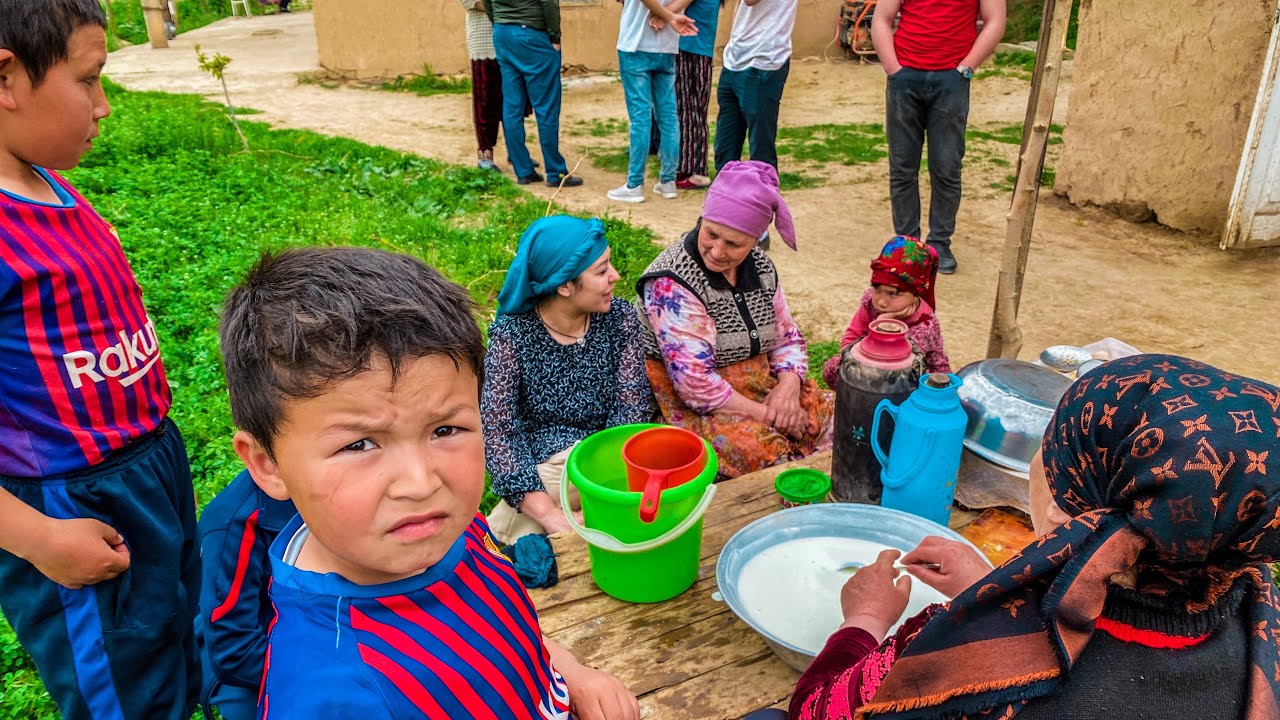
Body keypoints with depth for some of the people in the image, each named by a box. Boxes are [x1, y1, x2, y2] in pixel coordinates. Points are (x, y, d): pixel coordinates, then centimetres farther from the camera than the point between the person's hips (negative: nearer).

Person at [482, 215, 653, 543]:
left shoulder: (619, 317, -4)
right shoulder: (511, 335, -12)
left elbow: (632, 405, -9)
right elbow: (497, 430, -18)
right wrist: (550, 514, -30)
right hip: (540, 470, -2)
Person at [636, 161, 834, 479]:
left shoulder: (760, 266, 4)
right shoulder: (671, 283, -20)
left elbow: (787, 337, 12)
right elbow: (696, 385, -24)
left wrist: (789, 384, -9)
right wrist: (768, 414, -21)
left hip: (763, 388, 8)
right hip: (694, 406, -7)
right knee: (764, 448, -32)